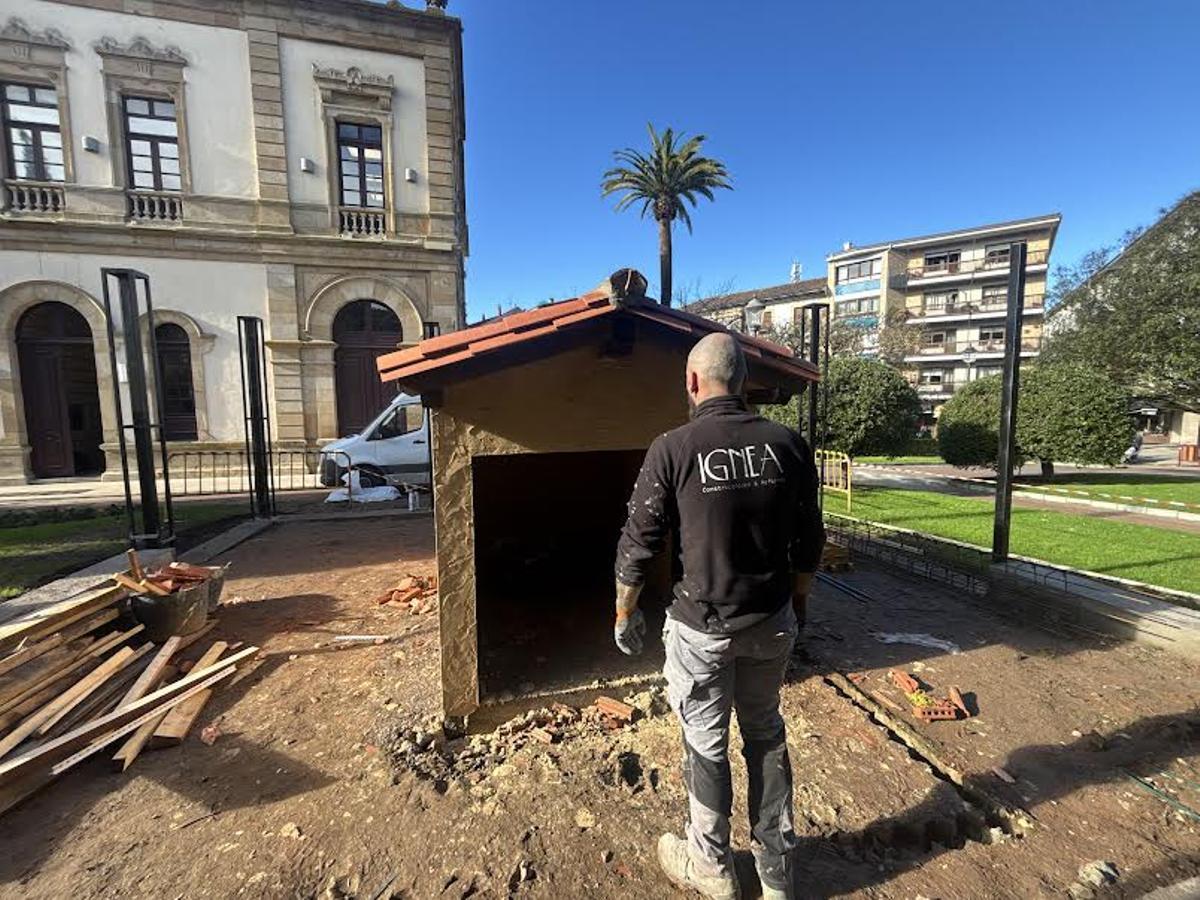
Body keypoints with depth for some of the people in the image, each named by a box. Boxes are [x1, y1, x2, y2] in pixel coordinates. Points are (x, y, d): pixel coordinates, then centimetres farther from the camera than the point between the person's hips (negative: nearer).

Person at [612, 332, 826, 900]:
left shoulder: (673, 448, -17)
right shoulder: (788, 444, -5)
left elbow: (639, 543, -11)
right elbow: (809, 541, 3)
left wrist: (624, 613, 4)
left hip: (703, 627, -4)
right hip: (772, 623, 4)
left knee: (706, 745, 17)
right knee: (766, 735, 24)